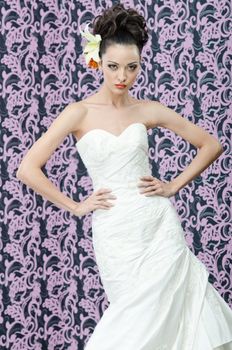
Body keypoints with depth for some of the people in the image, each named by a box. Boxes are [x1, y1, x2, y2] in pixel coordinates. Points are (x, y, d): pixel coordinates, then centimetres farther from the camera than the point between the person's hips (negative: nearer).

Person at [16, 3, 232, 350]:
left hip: (159, 225, 2)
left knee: (152, 313, -1)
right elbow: (28, 168, -8)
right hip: (114, 233, -2)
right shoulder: (80, 112, -4)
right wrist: (75, 206, -4)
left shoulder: (149, 110, 3)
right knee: (141, 316, 4)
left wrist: (174, 186, 4)